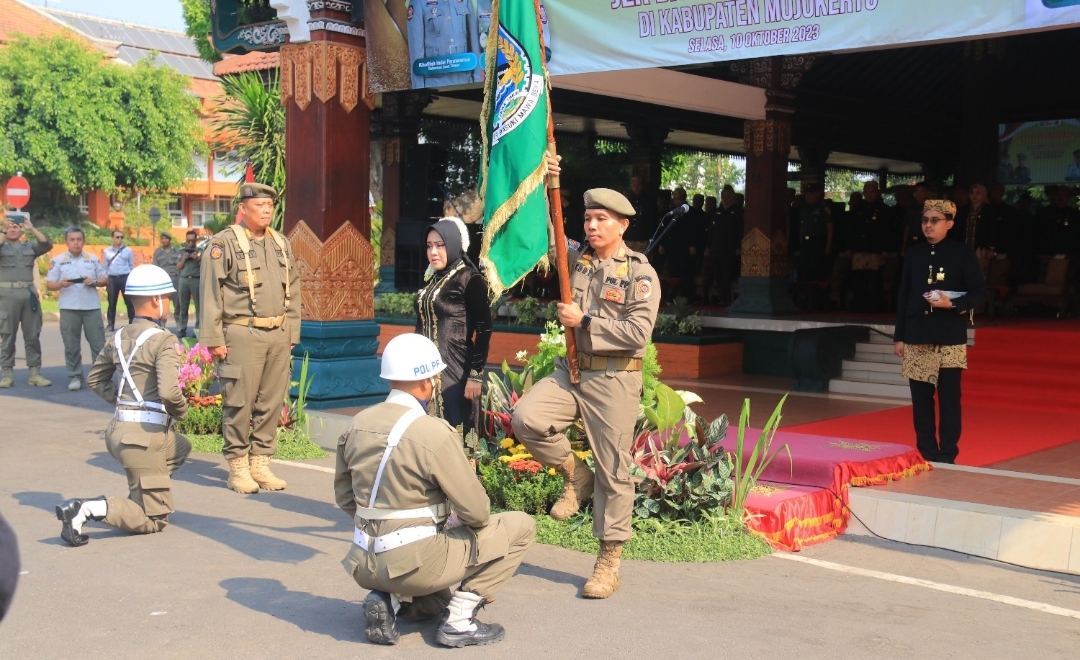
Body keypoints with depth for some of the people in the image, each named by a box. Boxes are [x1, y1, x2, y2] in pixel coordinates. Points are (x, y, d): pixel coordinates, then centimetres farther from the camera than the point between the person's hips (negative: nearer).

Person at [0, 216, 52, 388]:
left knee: (33, 335, 3)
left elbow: (47, 245, 0)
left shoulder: (29, 248, 15)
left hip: (29, 294, 3)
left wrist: (32, 229, -3)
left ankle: (35, 373, 5)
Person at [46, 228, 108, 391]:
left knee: (98, 343, 2)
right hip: (69, 309, -1)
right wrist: (61, 284, -18)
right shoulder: (58, 260, 3)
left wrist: (94, 282, -9)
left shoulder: (93, 259, 8)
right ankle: (75, 377, 11)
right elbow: (49, 285, 2)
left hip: (92, 307, 1)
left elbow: (106, 280, 11)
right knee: (71, 345, 3)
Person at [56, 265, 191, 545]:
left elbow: (94, 380, 18)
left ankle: (137, 500, 21)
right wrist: (181, 410, -5)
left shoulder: (119, 337, 8)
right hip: (145, 434, -8)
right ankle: (87, 509, -18)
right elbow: (169, 392, -26)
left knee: (180, 448, 35)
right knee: (155, 520, 1)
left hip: (120, 428, 8)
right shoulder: (163, 340, -15)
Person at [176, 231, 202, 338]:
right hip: (184, 280, 3)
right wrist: (184, 259, -3)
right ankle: (182, 329, 4)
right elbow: (178, 267, 13)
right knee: (183, 306, 2)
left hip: (197, 280, -3)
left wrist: (197, 259, -11)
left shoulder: (200, 251, 7)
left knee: (199, 306, -5)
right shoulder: (182, 251, 16)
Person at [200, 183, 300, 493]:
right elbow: (211, 293, -6)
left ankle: (261, 463, 17)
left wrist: (292, 334, 14)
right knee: (239, 403, -2)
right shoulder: (225, 243, -3)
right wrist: (213, 339, -10)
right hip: (242, 335, -6)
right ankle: (238, 467, 8)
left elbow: (293, 292, 19)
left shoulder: (281, 244, 15)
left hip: (279, 336, 6)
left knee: (271, 403, 8)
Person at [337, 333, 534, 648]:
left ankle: (388, 600, 9)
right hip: (417, 562, -7)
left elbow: (344, 497, 14)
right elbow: (476, 511, -13)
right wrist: (459, 520, 10)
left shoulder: (358, 423, 2)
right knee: (520, 526, 5)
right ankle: (458, 620, 1)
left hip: (365, 563, 8)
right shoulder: (433, 432, -18)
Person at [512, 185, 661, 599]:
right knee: (526, 418, -19)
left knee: (613, 472, 1)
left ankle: (609, 564, 12)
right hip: (572, 372, 5)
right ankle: (574, 474, 8)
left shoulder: (640, 273, -7)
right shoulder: (576, 260, 9)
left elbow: (638, 332, -17)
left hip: (615, 379, -5)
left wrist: (584, 321, -14)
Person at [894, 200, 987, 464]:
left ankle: (946, 456, 6)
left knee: (949, 398, -1)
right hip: (916, 337, 4)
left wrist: (952, 303, -19)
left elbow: (980, 293, -1)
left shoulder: (962, 253, -1)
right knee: (920, 398, 7)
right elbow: (903, 297, 11)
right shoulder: (913, 253, 9)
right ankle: (925, 453, 16)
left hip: (949, 338, -3)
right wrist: (899, 337, 8)